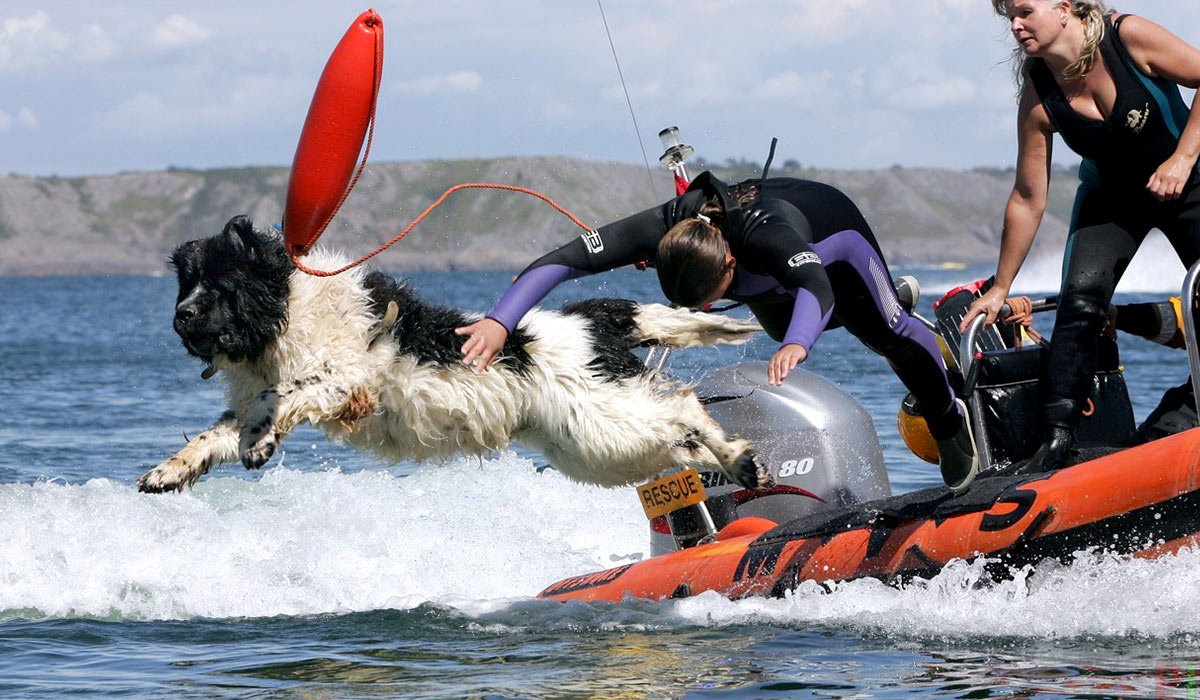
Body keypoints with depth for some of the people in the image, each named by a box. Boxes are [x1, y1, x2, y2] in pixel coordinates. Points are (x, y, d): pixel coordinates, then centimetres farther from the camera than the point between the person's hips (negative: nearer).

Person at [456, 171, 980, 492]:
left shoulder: (763, 235, -53)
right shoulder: (660, 229, -43)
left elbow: (816, 286, -72)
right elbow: (555, 263, -48)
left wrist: (796, 344, -92)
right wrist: (499, 322, -63)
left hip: (831, 225, -5)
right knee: (785, 332, 30)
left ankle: (950, 423, 25)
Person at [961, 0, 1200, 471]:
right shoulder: (1038, 97, -17)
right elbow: (1027, 200, -10)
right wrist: (1000, 289, -7)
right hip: (1111, 198, 1)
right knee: (1079, 300, -19)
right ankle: (1056, 439, -19)